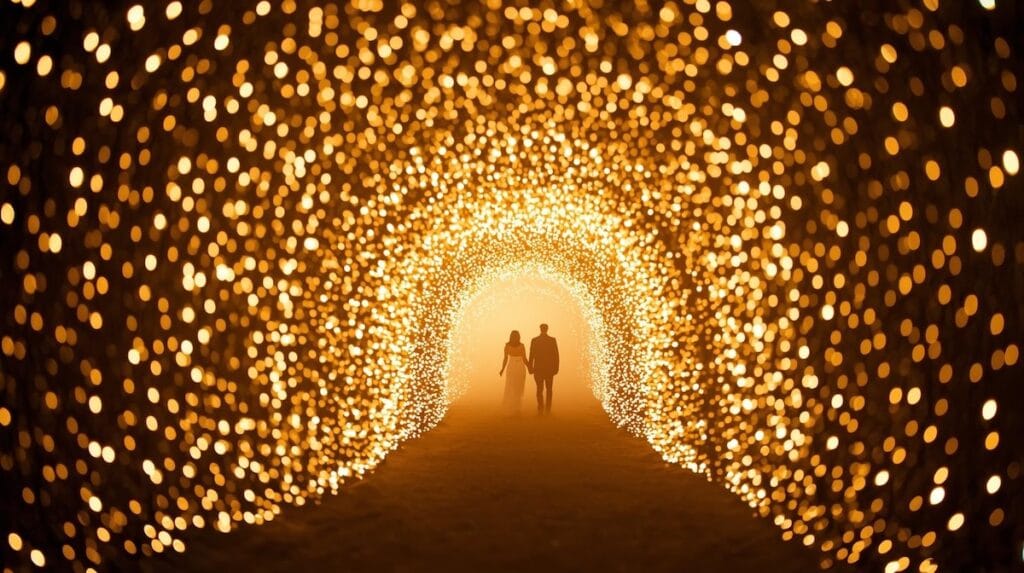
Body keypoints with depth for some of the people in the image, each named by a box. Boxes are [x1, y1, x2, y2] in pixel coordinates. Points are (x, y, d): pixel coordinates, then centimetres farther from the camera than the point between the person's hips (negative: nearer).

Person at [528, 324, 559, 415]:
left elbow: (531, 355, -5)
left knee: (539, 389, 6)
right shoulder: (553, 340, -5)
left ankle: (541, 409, -5)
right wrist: (556, 367, 1)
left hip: (538, 368, 0)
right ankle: (548, 409, 8)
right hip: (550, 367, 0)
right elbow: (556, 355, -6)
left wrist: (530, 367, 3)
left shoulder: (534, 341, -4)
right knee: (548, 389, 12)